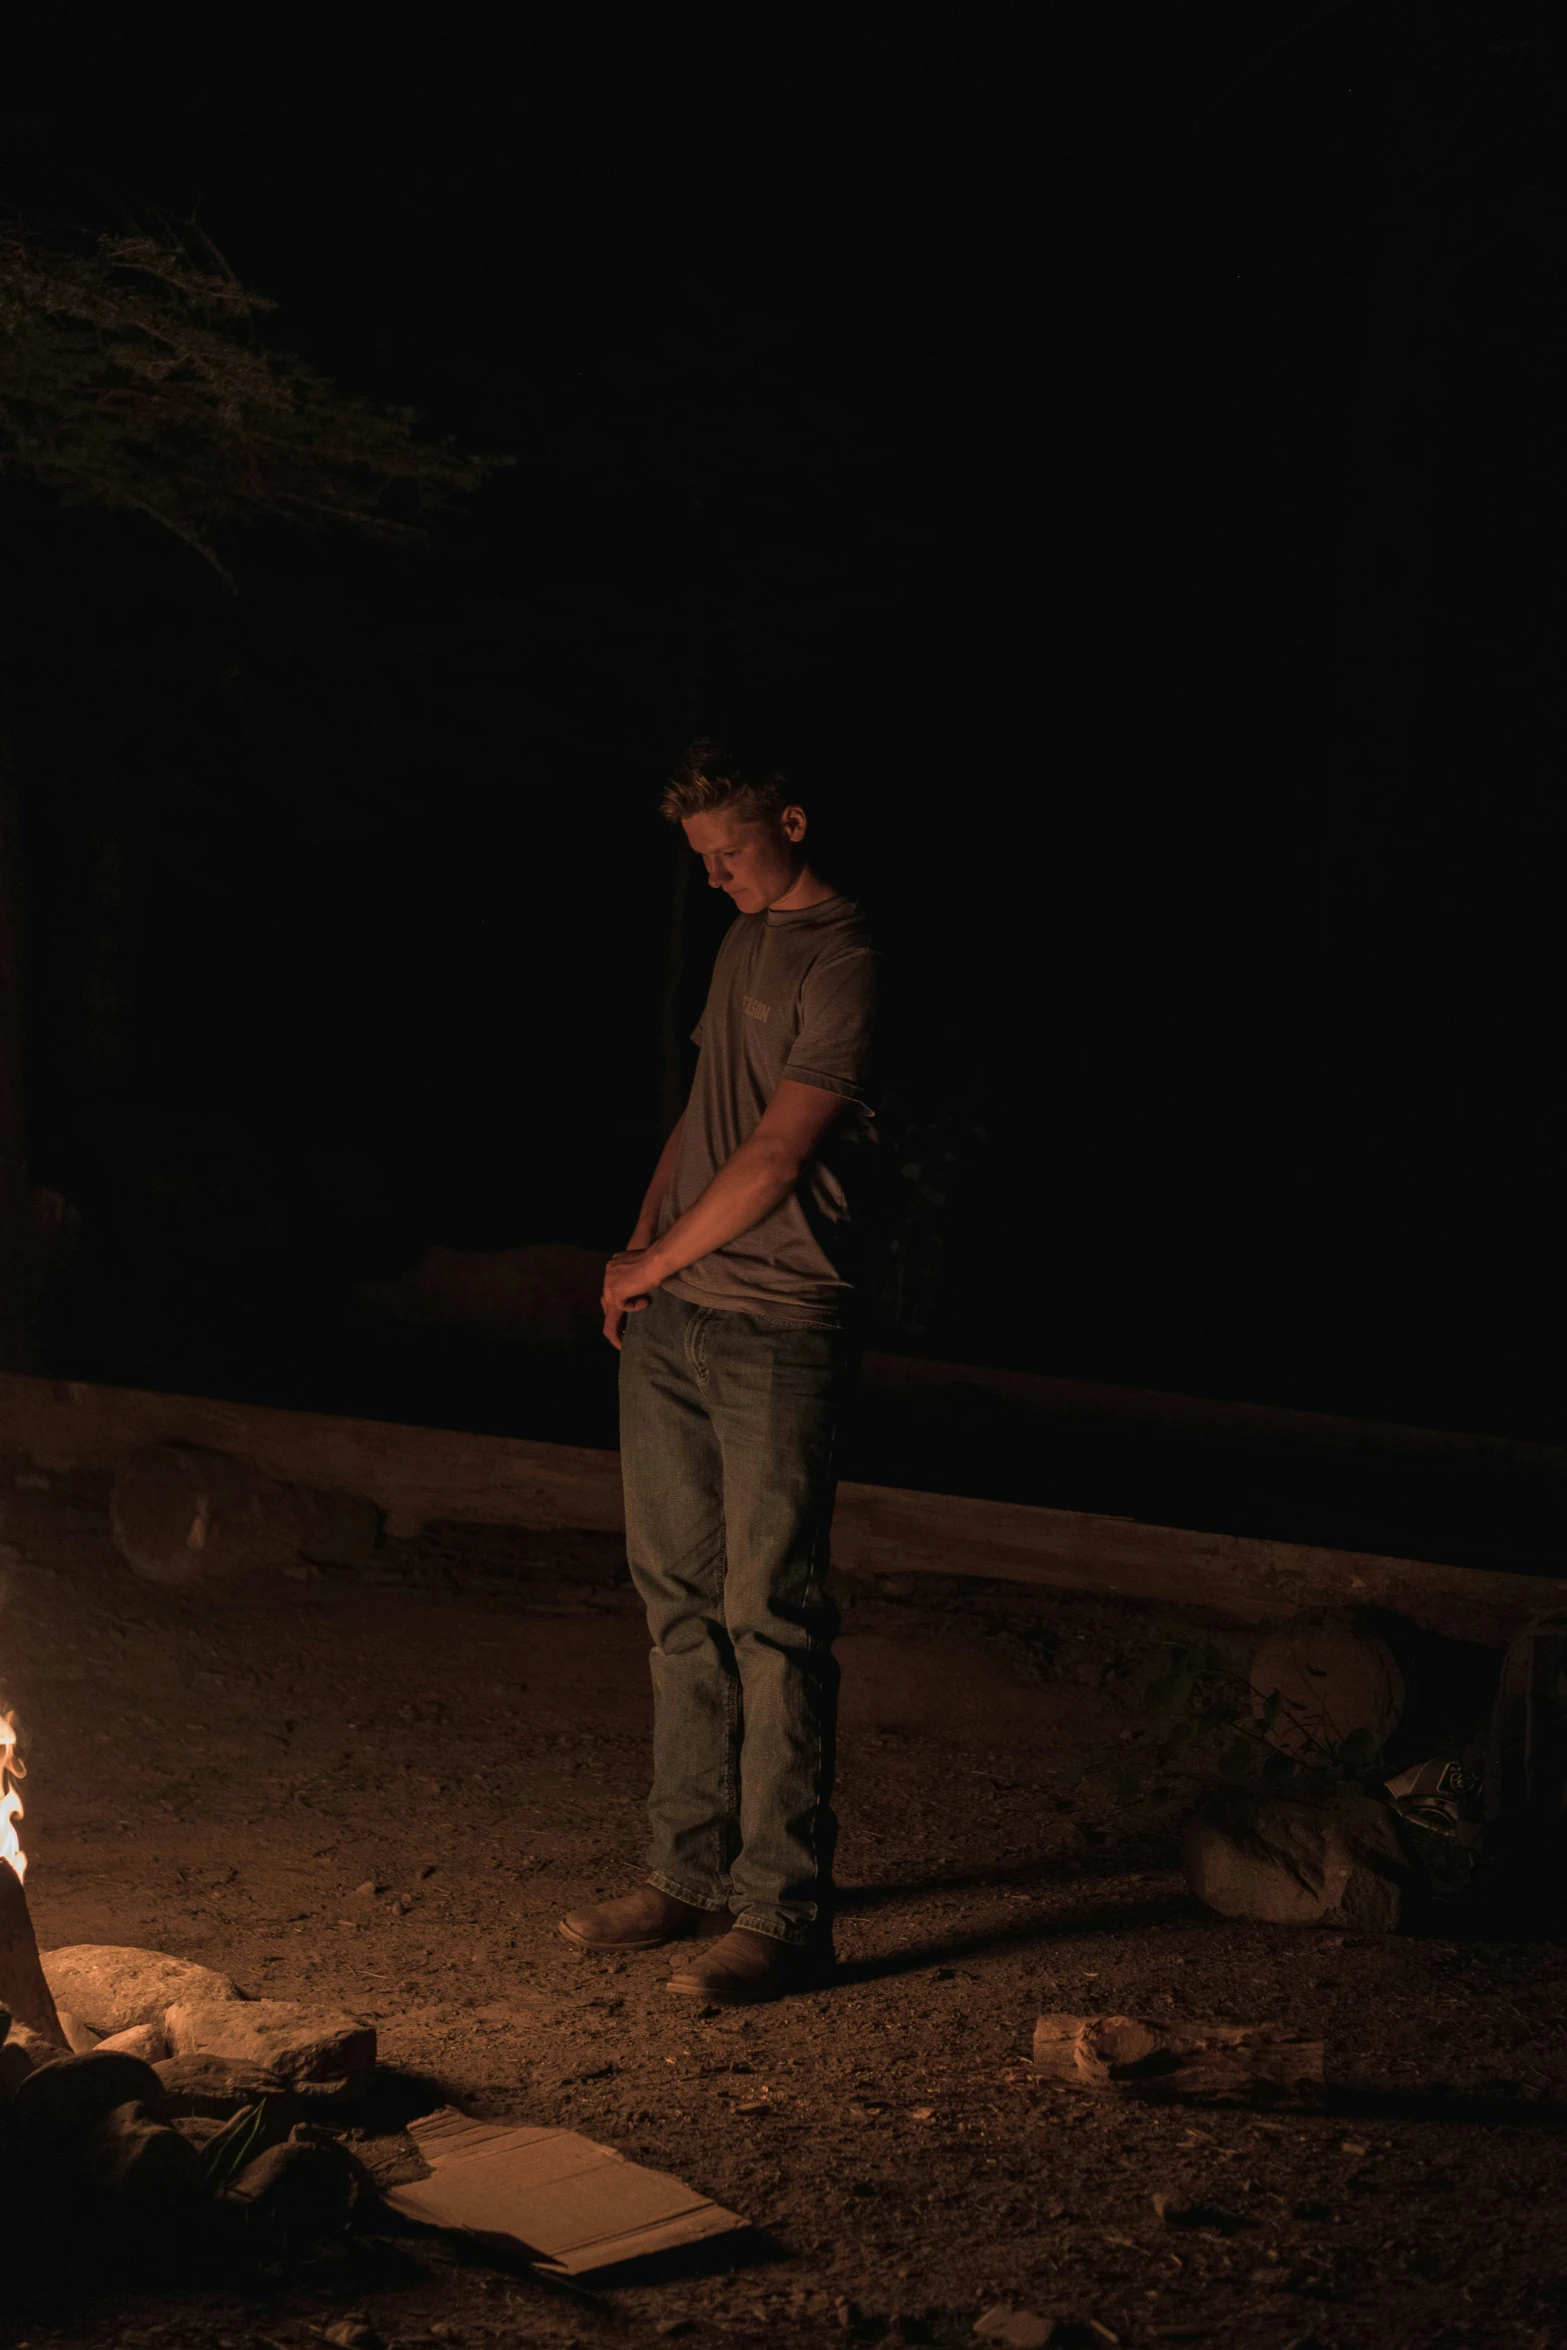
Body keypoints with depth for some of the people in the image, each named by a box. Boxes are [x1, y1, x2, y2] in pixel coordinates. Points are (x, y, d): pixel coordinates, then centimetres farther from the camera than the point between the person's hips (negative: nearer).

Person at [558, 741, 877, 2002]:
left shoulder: (843, 962, -10)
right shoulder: (745, 937, 17)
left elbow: (776, 1156, -15)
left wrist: (653, 1265, -6)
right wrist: (638, 1252, 9)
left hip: (777, 1329, -8)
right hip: (670, 1325, 8)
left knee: (771, 1615, -5)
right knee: (683, 1601, 12)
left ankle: (783, 1909, 2)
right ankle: (692, 1875, 21)